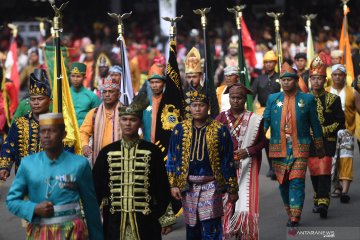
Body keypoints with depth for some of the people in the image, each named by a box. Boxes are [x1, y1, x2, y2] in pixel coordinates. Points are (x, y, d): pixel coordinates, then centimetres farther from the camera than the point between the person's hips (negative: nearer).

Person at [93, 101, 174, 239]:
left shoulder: (152, 151, 0)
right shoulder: (107, 152, 5)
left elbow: (162, 185, 2)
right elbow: (97, 185, 7)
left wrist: (165, 219, 0)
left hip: (145, 220, -1)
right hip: (114, 220, 1)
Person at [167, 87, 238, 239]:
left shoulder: (220, 130, -2)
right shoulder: (180, 130, 3)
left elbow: (228, 162, 1)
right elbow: (172, 159, 8)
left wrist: (232, 189, 1)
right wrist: (173, 185, 2)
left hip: (211, 185, -3)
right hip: (188, 185, 3)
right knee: (191, 228, 12)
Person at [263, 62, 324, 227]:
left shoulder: (307, 99, 5)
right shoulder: (273, 99, 10)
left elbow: (315, 124, 9)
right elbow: (265, 120, 5)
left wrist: (319, 147, 12)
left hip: (300, 148, -2)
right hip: (278, 148, 3)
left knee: (297, 182, -11)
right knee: (283, 183, 8)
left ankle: (295, 217, -11)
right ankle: (290, 213, 22)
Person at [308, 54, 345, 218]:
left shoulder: (333, 99, 3)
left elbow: (340, 122, 2)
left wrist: (325, 130, -10)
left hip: (327, 141, -3)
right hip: (309, 142, 3)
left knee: (324, 171, -12)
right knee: (314, 172, 7)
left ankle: (322, 203, -17)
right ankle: (318, 200, 21)